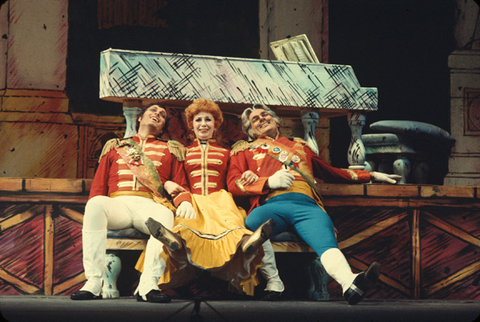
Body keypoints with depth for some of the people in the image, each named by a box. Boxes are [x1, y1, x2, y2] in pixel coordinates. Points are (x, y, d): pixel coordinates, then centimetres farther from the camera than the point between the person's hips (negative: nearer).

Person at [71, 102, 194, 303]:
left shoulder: (169, 150, 28)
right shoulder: (115, 146, 30)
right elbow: (98, 185, 21)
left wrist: (184, 202, -10)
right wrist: (93, 212, -1)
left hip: (150, 205, 0)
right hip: (118, 203, 1)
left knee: (166, 215, -38)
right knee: (96, 204, -36)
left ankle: (148, 285, -46)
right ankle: (93, 282, -40)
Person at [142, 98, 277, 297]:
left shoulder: (225, 153, 28)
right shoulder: (184, 153, 27)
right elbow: (180, 183, 17)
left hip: (219, 199, 0)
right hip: (193, 201, 0)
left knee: (229, 221, -39)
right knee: (186, 221, -40)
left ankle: (244, 243, -75)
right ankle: (177, 241, -77)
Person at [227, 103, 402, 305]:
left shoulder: (299, 146, 41)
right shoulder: (244, 149, 32)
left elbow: (331, 172, 49)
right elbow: (233, 184, 16)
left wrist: (371, 176, 47)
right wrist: (269, 182, -1)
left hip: (306, 204, 1)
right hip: (270, 205, -1)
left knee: (325, 240, -34)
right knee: (252, 222, -41)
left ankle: (350, 284, -61)